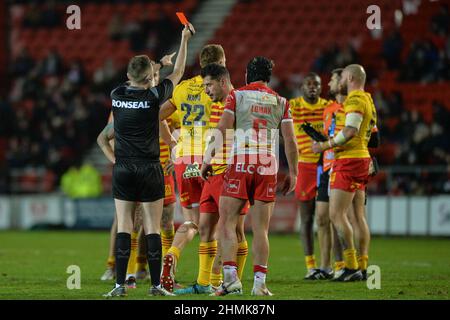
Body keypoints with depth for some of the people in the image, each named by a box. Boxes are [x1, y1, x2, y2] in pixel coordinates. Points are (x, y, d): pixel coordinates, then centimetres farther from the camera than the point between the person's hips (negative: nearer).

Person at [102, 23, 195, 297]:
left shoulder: (117, 95, 1)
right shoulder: (153, 97, -9)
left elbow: (134, 85, 25)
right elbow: (178, 73, 6)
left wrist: (156, 65, 38)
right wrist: (185, 39, 16)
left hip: (122, 169, 3)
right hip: (149, 169, -3)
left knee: (124, 228, 2)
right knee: (153, 229, 1)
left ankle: (120, 285, -4)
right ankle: (156, 285, 0)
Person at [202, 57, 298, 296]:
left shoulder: (236, 96, 6)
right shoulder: (280, 102, 12)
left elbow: (222, 130, -4)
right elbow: (290, 141, 7)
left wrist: (208, 158, -1)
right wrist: (292, 173, 13)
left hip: (240, 163, -2)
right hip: (268, 166, 2)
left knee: (227, 223, 1)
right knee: (261, 229, 4)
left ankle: (231, 276, -12)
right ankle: (259, 282, -1)